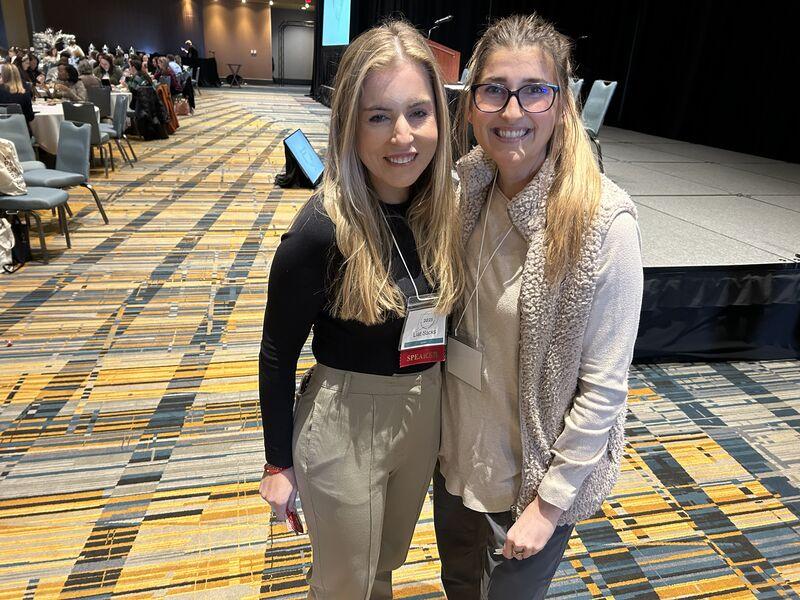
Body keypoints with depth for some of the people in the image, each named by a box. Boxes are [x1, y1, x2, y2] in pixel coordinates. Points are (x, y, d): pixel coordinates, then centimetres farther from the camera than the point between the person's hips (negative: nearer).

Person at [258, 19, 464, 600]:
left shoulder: (445, 208, -9)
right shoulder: (321, 231, -24)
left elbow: (443, 320, 3)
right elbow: (277, 355, -13)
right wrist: (279, 463, -6)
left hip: (425, 414, 5)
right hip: (342, 426, -5)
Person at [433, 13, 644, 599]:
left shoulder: (602, 221, -24)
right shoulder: (463, 190, -7)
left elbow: (605, 388, -19)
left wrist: (550, 502, -13)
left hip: (536, 472, -5)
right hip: (457, 454, 6)